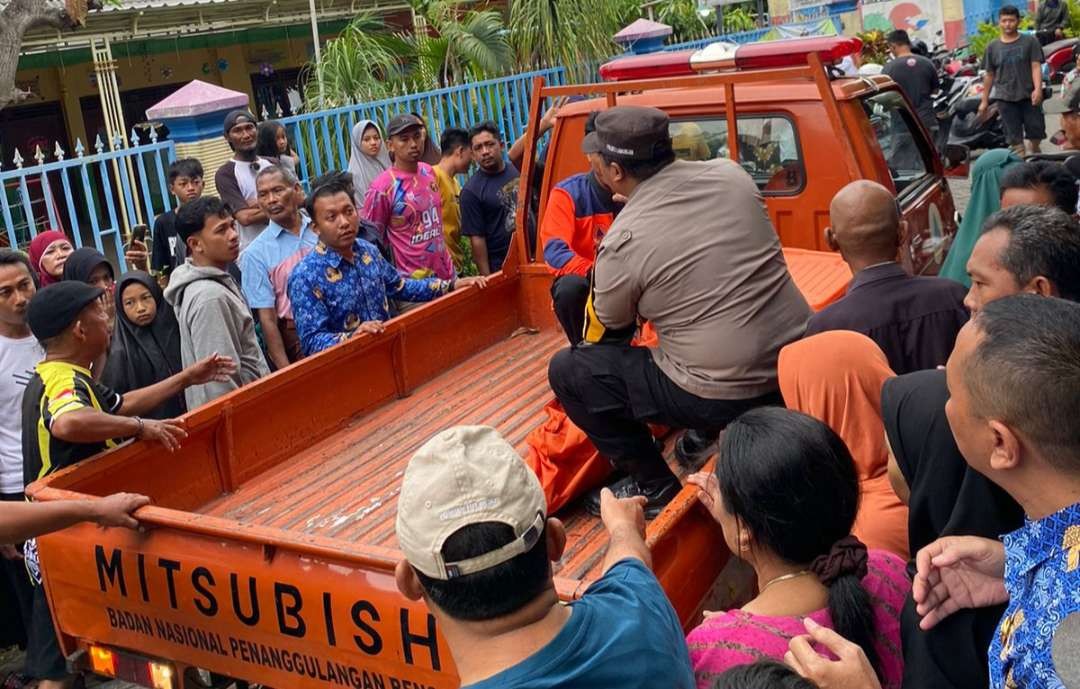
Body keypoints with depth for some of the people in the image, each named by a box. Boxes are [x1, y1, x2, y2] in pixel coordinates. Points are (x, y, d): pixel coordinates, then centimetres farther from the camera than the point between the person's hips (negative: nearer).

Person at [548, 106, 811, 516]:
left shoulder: (623, 240, -14)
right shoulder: (731, 174, 0)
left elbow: (605, 333, 2)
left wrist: (601, 266, 18)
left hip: (725, 399, -7)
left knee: (566, 371, 4)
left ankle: (654, 487, 10)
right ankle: (709, 434, 30)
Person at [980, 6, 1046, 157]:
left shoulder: (1030, 41, 3)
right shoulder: (992, 47, 8)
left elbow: (1036, 67, -4)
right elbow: (989, 75, 12)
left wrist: (1038, 89, -19)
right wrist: (984, 100, 11)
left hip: (1029, 96, -1)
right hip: (1005, 99, 1)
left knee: (1036, 132, 6)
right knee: (1014, 138, 0)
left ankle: (1034, 155, 33)